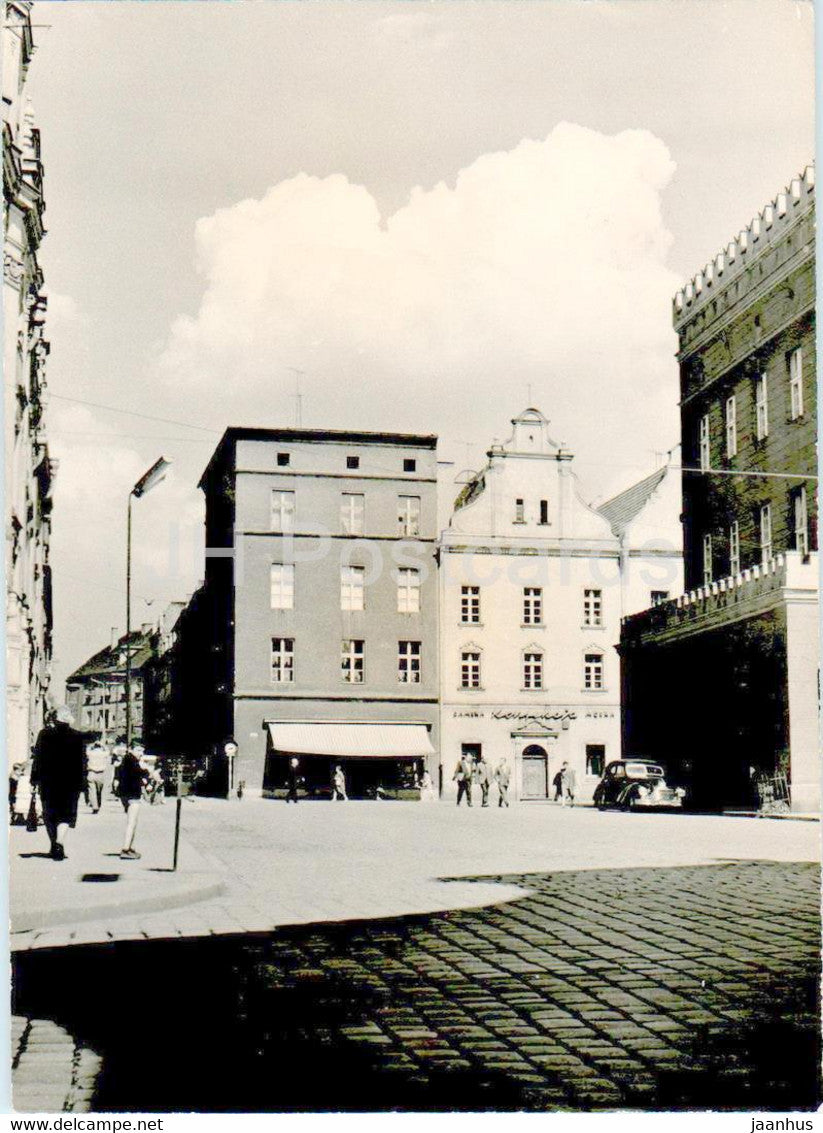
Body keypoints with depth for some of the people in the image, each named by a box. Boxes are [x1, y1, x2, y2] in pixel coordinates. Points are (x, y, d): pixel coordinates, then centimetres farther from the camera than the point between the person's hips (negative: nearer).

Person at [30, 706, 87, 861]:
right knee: (67, 813, 2)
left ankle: (55, 845, 22)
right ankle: (59, 842, -21)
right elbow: (82, 761, -1)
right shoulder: (77, 737, -2)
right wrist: (82, 782, 3)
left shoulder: (44, 734, 0)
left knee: (50, 814, 15)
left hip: (48, 781, 1)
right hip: (70, 782, -1)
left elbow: (37, 758, 0)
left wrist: (34, 778, 4)